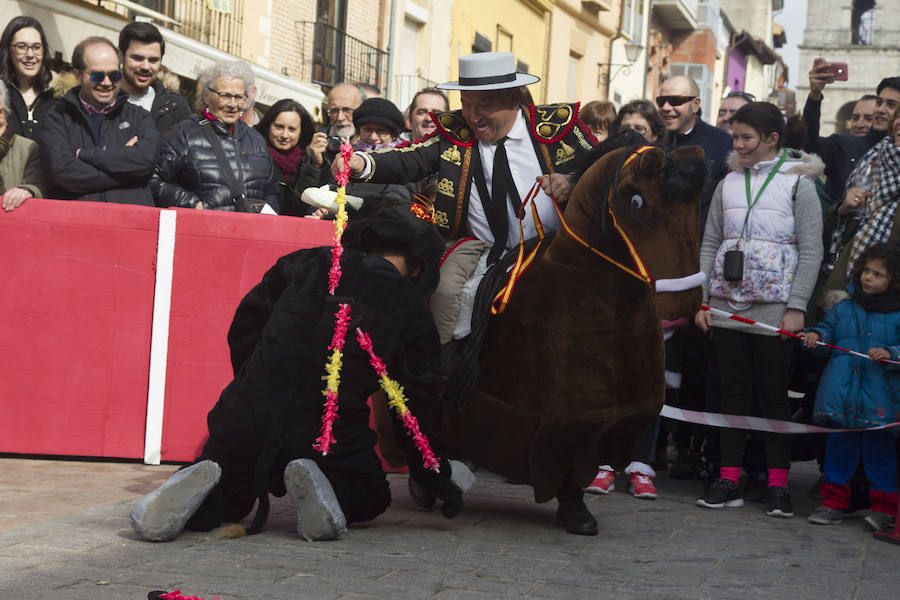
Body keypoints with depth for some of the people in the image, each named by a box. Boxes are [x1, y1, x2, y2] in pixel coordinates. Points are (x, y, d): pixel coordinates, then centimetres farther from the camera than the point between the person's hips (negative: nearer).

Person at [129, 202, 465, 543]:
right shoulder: (411, 311, 7)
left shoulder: (306, 263, 11)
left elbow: (242, 333, 17)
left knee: (227, 502, 29)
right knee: (371, 497, 27)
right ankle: (315, 486, -8)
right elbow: (419, 408, 11)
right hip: (327, 439, -2)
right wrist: (437, 481, 23)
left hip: (246, 424, 2)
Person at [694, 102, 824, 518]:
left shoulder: (798, 182, 0)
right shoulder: (729, 182, 12)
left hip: (773, 307, -4)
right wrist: (703, 300, 7)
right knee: (733, 391, 5)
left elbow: (812, 249, -3)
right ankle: (729, 480, 8)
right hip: (726, 302, 4)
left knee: (773, 393, 0)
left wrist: (797, 307, -9)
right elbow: (710, 243, 14)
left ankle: (778, 485, 5)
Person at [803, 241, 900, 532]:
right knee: (839, 444, 8)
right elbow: (828, 326, 16)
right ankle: (834, 501, 18)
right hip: (841, 393, 3)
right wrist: (816, 335, -4)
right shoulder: (845, 306, 9)